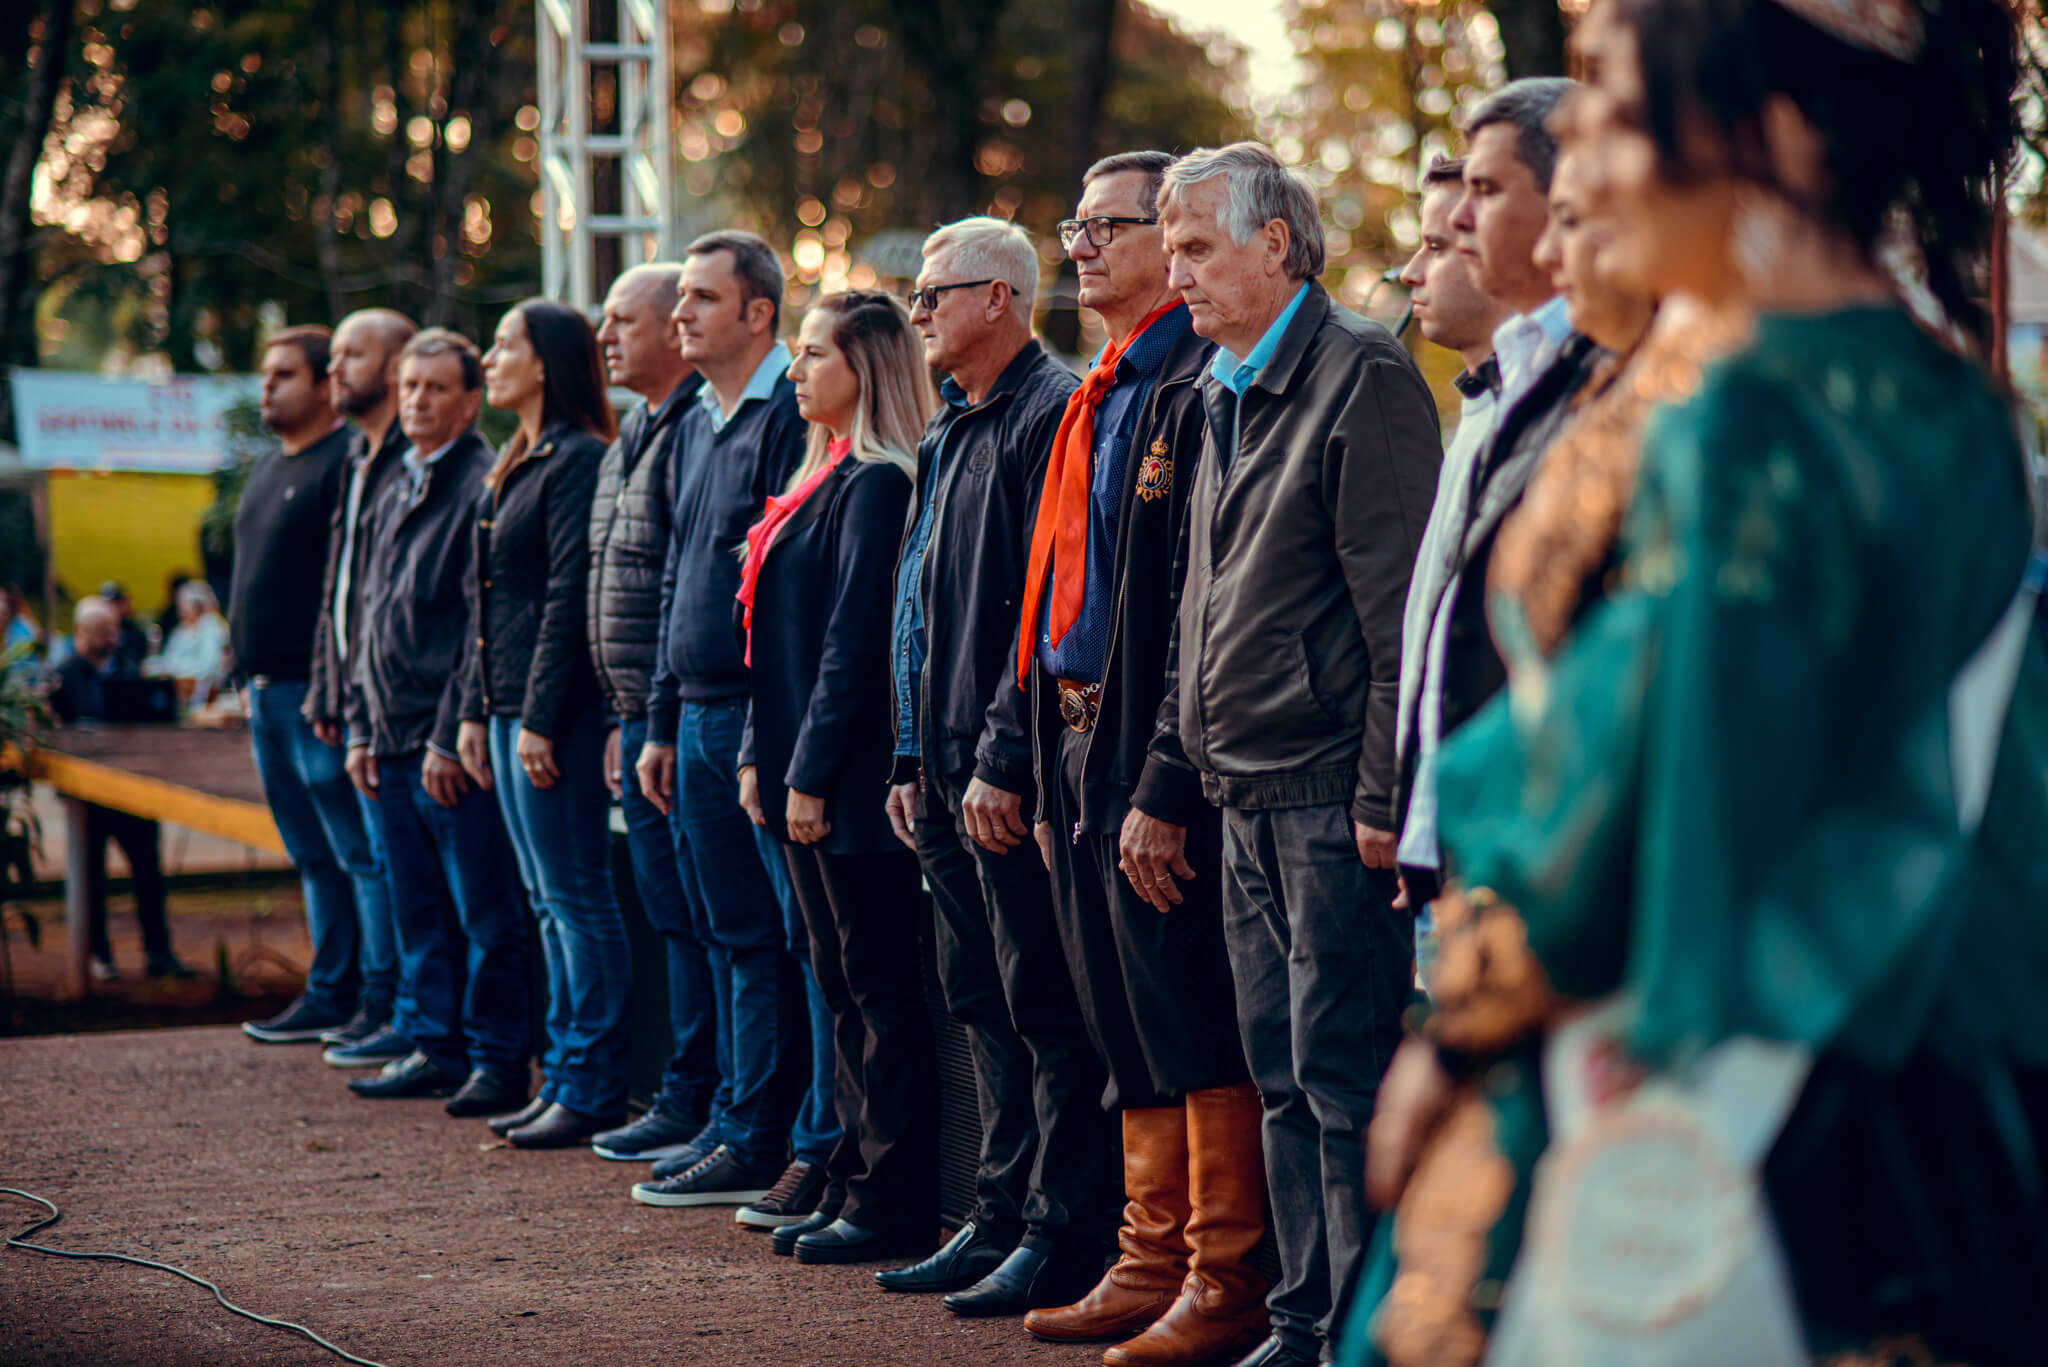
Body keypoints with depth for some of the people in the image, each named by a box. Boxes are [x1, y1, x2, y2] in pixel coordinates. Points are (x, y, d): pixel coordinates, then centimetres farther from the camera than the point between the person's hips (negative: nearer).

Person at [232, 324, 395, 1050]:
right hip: (268, 691, 10)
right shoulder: (271, 468, 18)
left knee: (359, 856, -7)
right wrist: (251, 676, 19)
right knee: (314, 859, 14)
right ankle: (330, 996, 20)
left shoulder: (347, 465, -12)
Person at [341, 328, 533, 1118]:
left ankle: (498, 1060, 1)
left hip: (451, 745, -8)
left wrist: (450, 737, -17)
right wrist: (361, 726, 14)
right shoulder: (393, 494, 18)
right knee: (418, 910, 13)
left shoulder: (485, 488, -9)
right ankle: (433, 1046, 20)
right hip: (393, 741, 8)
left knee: (483, 911, -3)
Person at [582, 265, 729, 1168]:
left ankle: (720, 1114, -2)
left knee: (695, 915, -6)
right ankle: (688, 1101, 21)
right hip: (643, 717, 10)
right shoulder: (635, 436, 18)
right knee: (671, 912, 14)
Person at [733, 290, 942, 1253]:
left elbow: (852, 642, -18)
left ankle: (891, 1199, 1)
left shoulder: (877, 485, -14)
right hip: (804, 775, 10)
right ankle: (852, 1166, 21)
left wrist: (812, 772, -18)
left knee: (879, 985, -4)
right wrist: (761, 755, 14)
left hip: (852, 776, -10)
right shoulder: (823, 479, 16)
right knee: (842, 982, 14)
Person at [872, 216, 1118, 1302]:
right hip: (949, 772, 10)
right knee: (984, 1006, 14)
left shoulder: (1050, 416, -12)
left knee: (1046, 1009, -5)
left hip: (1011, 778, -10)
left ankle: (1065, 1240, -1)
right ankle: (1003, 1219, 21)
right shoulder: (949, 434, 18)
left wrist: (1003, 758, -21)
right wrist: (914, 760, 17)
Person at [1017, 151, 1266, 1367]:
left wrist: (1165, 784, -21)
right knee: (1129, 1033, 14)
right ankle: (1153, 1263, 21)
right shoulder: (1102, 399, 18)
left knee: (1192, 1026, -5)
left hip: (1154, 750, -10)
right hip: (1081, 736, 10)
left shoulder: (1205, 390, -13)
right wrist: (1051, 764, 17)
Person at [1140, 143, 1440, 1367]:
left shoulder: (1363, 376, -9)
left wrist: (1386, 791, -18)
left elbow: (1400, 603, -15)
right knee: (1285, 1078, 12)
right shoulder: (1226, 399, 18)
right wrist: (1167, 785, 19)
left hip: (1331, 794, -9)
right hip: (1250, 795, 9)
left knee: (1346, 1079, -7)